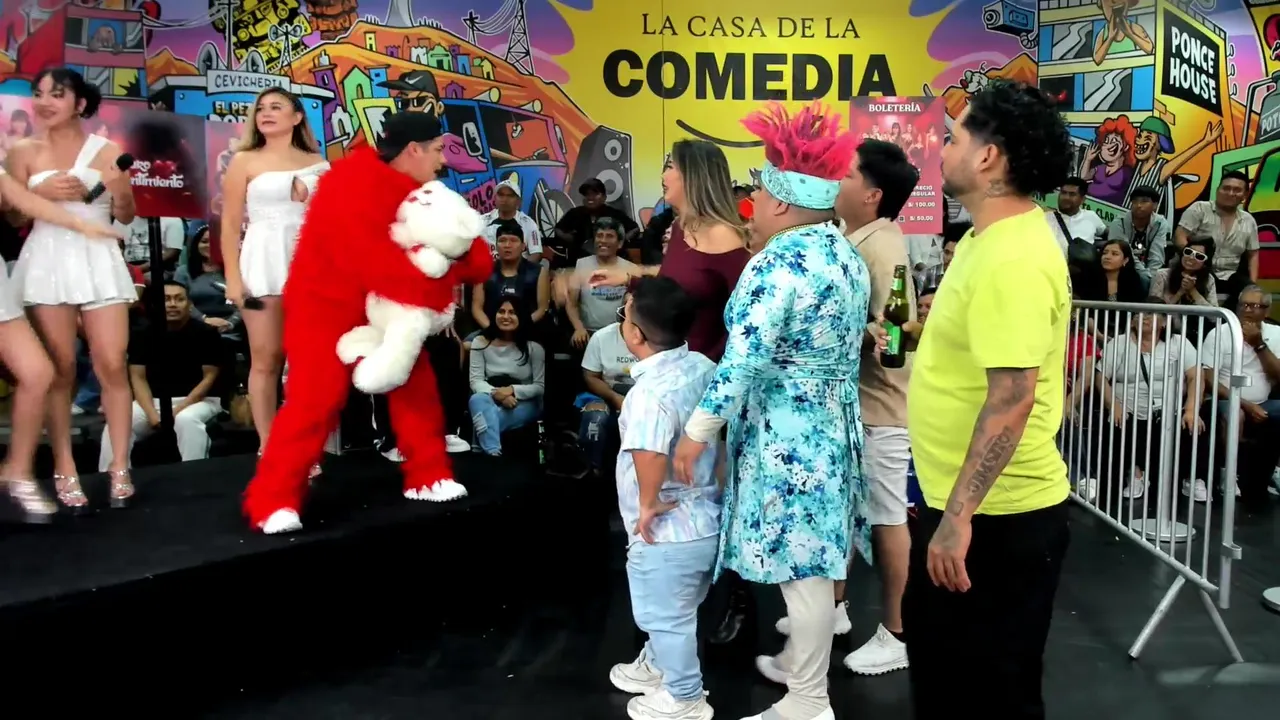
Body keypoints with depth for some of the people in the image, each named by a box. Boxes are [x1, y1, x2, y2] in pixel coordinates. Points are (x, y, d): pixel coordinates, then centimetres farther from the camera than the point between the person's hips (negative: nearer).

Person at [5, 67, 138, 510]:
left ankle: (120, 468, 3)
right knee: (60, 370, 3)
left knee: (112, 366, -5)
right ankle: (65, 469, 9)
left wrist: (120, 190, -14)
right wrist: (42, 193, -11)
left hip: (98, 261, 0)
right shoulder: (24, 152, 7)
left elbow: (126, 218, 6)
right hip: (47, 262, 1)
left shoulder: (106, 150, 5)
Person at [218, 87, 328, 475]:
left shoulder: (317, 163, 13)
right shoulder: (244, 161, 6)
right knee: (266, 360, 0)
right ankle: (268, 450, 6)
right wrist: (232, 278, -6)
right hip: (264, 263, -2)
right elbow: (230, 225, 1)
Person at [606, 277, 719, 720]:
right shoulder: (704, 366, -1)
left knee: (666, 615, 13)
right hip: (705, 519, 9)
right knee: (669, 612, 29)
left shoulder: (651, 391, -28)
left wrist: (648, 503, -29)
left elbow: (650, 453, -45)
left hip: (666, 531, -9)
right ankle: (658, 665, 49)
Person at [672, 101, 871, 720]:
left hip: (786, 431, -9)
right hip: (834, 421, 9)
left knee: (800, 567, 0)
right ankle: (800, 660, 36)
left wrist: (697, 431, -19)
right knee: (813, 560, 19)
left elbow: (744, 359, -24)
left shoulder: (779, 262, -19)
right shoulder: (848, 255, 10)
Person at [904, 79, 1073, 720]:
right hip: (960, 499, 10)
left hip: (999, 513, -10)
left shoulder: (1014, 257, -24)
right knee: (932, 649, 25)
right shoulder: (990, 237, 8)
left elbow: (1012, 397, -28)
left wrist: (960, 514, -27)